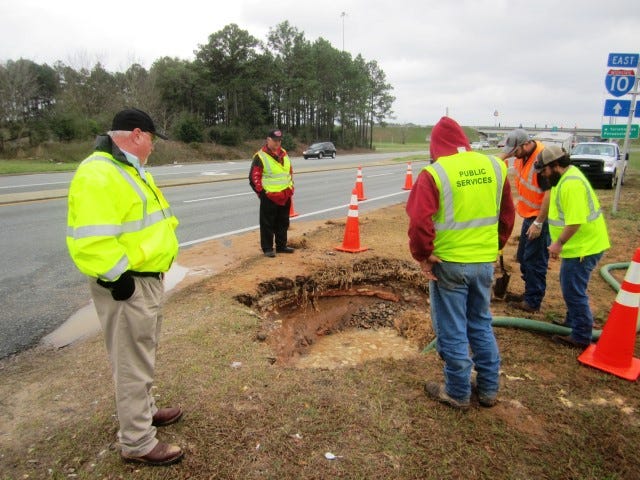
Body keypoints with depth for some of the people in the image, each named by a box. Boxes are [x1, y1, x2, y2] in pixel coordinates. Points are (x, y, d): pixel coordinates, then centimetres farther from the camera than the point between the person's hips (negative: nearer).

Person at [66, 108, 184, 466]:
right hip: (127, 285, -11)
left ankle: (145, 410, 44)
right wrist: (116, 277, -22)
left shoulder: (129, 168, 14)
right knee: (133, 363, 2)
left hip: (149, 277, 11)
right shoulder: (99, 175, -22)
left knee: (145, 354, 24)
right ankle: (137, 443, 19)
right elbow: (91, 240, -29)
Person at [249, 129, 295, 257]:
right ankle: (267, 248, 10)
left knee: (283, 223, 14)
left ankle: (281, 245, 27)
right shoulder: (260, 156, -9)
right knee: (268, 224, 1)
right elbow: (254, 177, -10)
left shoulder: (284, 154, 12)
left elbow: (290, 171, 22)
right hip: (269, 197, -7)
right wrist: (262, 192, -12)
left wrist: (290, 188, 15)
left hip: (285, 196, 7)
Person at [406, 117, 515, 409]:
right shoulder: (495, 166, 3)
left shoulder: (434, 173, -14)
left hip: (449, 264, -5)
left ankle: (458, 393, 24)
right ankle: (489, 389, 33)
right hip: (485, 262, 6)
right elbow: (507, 214, 11)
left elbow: (419, 221, -21)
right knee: (481, 324, 21)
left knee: (452, 331, 10)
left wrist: (423, 256, -7)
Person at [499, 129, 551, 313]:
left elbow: (550, 193, -27)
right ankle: (529, 293, 32)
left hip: (540, 217, -10)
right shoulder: (523, 154, 1)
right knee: (523, 257, 18)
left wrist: (538, 223, -25)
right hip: (529, 214, 10)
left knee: (535, 260, -2)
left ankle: (533, 302, 10)